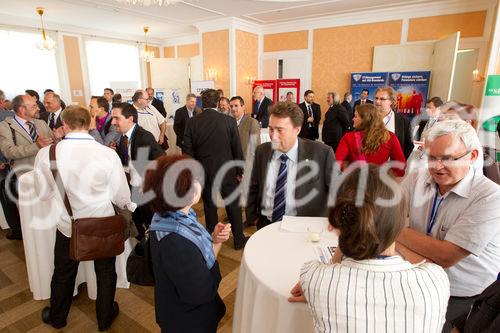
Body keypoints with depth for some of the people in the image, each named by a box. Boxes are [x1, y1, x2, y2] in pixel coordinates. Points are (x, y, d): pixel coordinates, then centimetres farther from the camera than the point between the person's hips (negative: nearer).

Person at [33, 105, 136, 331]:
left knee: (63, 274, 26)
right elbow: (121, 195, -12)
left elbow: (43, 194, -3)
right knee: (106, 273, 21)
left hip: (68, 225, 2)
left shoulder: (46, 154, -16)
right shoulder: (108, 154, -21)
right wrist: (129, 206, 10)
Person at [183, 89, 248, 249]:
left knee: (209, 208, 17)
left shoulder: (192, 122, -7)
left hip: (204, 173, 2)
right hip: (227, 172, -1)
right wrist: (239, 171, 6)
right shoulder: (229, 121, -10)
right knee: (233, 206, 14)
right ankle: (239, 240, 28)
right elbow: (237, 150, -6)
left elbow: (188, 152, -3)